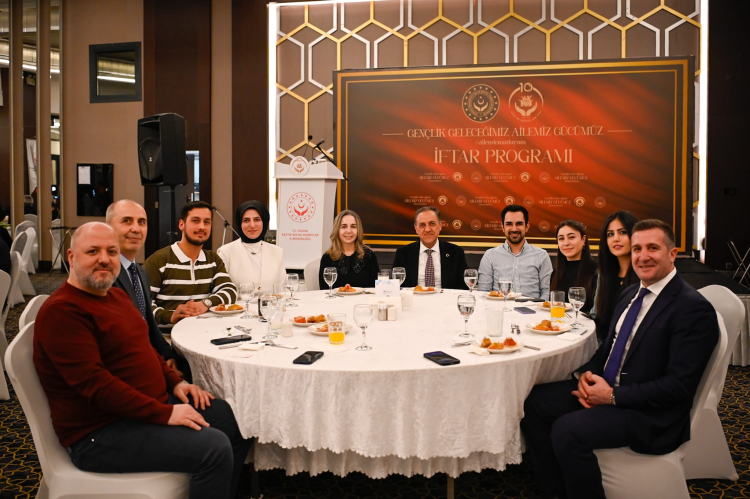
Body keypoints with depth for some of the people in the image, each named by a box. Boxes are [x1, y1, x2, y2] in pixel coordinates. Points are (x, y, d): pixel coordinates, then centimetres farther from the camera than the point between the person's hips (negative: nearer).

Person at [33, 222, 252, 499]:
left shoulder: (117, 295, 13)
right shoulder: (61, 310, -18)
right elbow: (94, 383, -25)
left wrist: (175, 382, 5)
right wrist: (164, 413, -25)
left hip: (154, 402, 10)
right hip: (101, 433, -10)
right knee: (215, 448, -24)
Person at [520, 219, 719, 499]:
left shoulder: (694, 309, -15)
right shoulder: (630, 294, 11)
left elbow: (679, 386, -20)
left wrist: (613, 396, -19)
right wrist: (586, 374, -3)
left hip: (650, 413, -8)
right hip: (605, 389, 8)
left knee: (567, 430, -28)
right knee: (532, 402, -3)